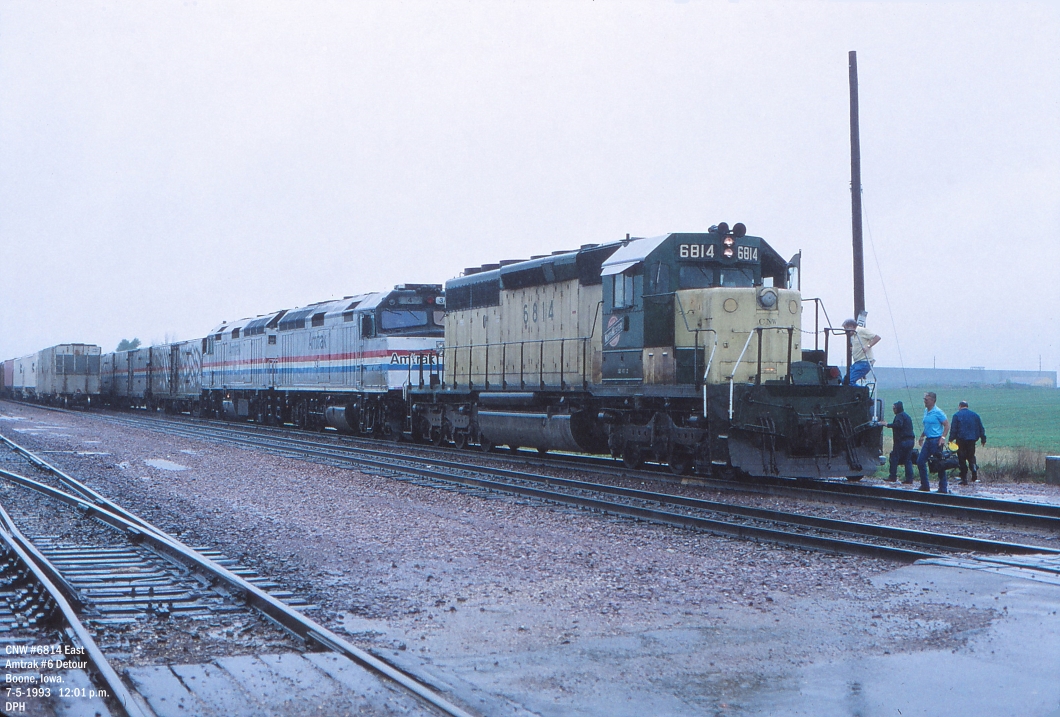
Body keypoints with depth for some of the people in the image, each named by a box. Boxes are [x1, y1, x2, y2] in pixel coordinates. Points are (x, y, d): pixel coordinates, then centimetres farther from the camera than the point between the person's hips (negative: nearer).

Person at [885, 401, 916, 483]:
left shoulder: (900, 415, -8)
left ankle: (892, 477, -2)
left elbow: (898, 424, -25)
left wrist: (888, 425, -20)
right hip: (910, 440, 9)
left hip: (902, 441, -9)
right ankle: (909, 479, 2)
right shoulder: (907, 415, 22)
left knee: (894, 458, -1)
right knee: (908, 460, 7)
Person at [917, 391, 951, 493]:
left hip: (936, 440, -9)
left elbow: (947, 425, -13)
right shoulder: (926, 411, 13)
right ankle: (925, 485, 14)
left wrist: (943, 437, -19)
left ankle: (943, 488, 3)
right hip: (928, 440, 9)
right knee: (920, 462, 6)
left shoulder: (938, 412, -12)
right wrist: (922, 436, 21)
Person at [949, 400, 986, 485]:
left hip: (961, 440, -3)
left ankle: (964, 479, -1)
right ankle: (974, 468, -10)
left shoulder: (957, 415, -1)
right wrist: (983, 439, 17)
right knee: (971, 456, 18)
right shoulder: (975, 415, 11)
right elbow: (981, 428, 12)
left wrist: (951, 440, -4)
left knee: (962, 459, 1)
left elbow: (953, 429, -7)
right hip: (972, 440, 3)